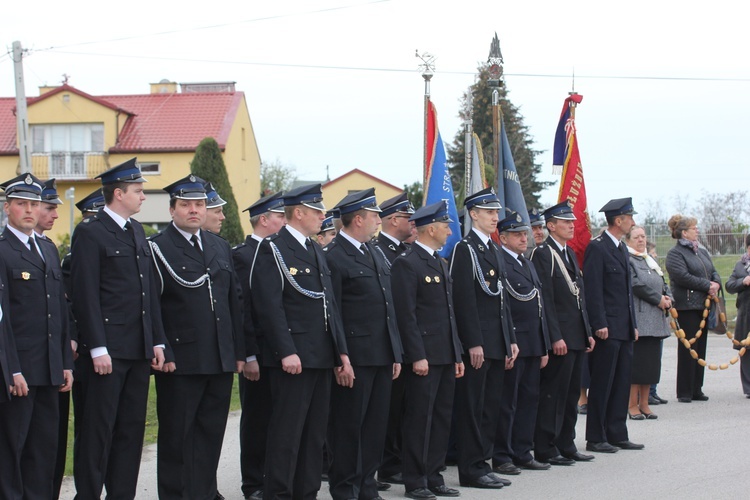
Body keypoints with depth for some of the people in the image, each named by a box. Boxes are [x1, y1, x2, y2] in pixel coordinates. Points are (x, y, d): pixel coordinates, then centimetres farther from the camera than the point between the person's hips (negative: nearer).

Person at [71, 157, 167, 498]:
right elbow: (86, 296, -12)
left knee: (132, 428, 9)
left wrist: (157, 341, 12)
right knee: (99, 429, -4)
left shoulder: (136, 230, 16)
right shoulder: (90, 233, -8)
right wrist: (97, 349, -16)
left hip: (139, 349, 8)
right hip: (108, 350, -7)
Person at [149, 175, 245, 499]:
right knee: (176, 437, 2)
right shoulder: (157, 248, -3)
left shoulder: (220, 246, 16)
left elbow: (234, 301, 16)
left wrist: (238, 351, 11)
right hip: (180, 361, -6)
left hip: (220, 361, 6)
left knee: (211, 435, 9)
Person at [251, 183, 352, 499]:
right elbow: (270, 305, -15)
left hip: (321, 358, 8)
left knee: (315, 434, 10)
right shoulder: (273, 249, -7)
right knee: (286, 434, -6)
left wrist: (341, 353, 13)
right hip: (292, 359, -8)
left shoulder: (316, 251, 18)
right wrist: (286, 352, -21)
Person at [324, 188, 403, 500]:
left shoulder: (375, 255, 16)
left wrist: (396, 353, 15)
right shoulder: (333, 257, -10)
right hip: (355, 357, -8)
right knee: (348, 426, 0)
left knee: (376, 425, 11)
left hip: (382, 357, 8)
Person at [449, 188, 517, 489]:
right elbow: (465, 300, -16)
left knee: (491, 407, 11)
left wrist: (510, 340, 14)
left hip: (497, 344, 8)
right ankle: (471, 470, 2)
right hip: (477, 344, -8)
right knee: (471, 407, -2)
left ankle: (482, 463, 17)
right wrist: (474, 344, -20)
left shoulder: (493, 250, 17)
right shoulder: (465, 249, -10)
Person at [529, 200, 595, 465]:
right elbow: (545, 299, -16)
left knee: (571, 394, 13)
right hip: (560, 337, -9)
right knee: (553, 393, -5)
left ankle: (566, 446, 20)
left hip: (577, 336, 9)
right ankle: (545, 450, 1)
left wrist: (588, 332, 15)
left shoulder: (570, 254, 17)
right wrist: (555, 337, -20)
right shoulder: (543, 254, -11)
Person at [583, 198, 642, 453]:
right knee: (602, 384, -3)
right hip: (607, 329, -9)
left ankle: (617, 434, 16)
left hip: (624, 329, 9)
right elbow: (592, 289, -15)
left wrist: (633, 324, 18)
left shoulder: (621, 248, 17)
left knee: (622, 383, 10)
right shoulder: (597, 247, -11)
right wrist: (599, 324, -19)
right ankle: (595, 438, 2)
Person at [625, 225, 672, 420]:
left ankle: (644, 404, 13)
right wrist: (658, 299, -12)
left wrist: (667, 298, 1)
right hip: (637, 319, -8)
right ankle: (633, 405, -2)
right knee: (637, 361, -8)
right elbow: (636, 284, -16)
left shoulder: (650, 260, 21)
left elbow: (662, 284, 21)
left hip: (655, 321, 8)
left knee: (651, 361, 7)